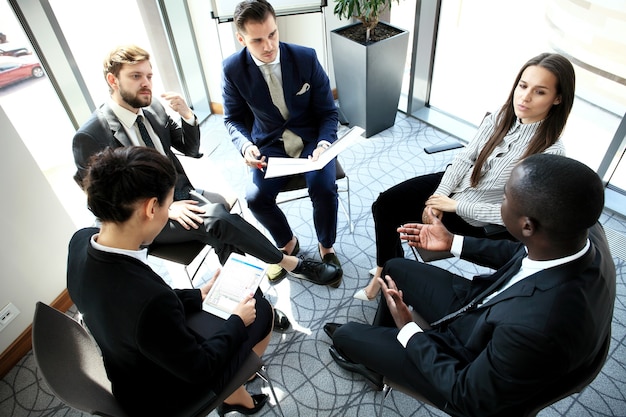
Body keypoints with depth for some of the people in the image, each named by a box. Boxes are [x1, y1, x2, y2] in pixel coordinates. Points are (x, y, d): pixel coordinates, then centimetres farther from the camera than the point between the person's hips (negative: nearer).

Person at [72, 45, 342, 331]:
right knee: (218, 220, -28)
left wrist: (186, 115, -11)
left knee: (220, 229, -27)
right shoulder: (90, 137, -13)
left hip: (182, 194, 5)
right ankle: (291, 264, -12)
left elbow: (191, 150, 8)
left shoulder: (154, 109, 2)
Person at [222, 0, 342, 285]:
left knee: (324, 190, -26)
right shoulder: (233, 68, -10)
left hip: (311, 138, -1)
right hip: (269, 143, 1)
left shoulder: (306, 58, -12)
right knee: (256, 198, -22)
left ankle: (326, 246, 6)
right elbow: (233, 118, 2)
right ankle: (287, 243, 12)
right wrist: (245, 146, -20)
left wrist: (324, 143, -26)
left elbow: (328, 112, -6)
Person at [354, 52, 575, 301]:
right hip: (453, 185, 5)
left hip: (473, 218, -5)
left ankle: (387, 271, 22)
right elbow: (465, 157, -3)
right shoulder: (501, 118, -9)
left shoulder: (550, 152, -24)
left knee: (388, 215, -8)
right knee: (383, 204, -4)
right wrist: (438, 197, -15)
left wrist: (454, 205, -21)